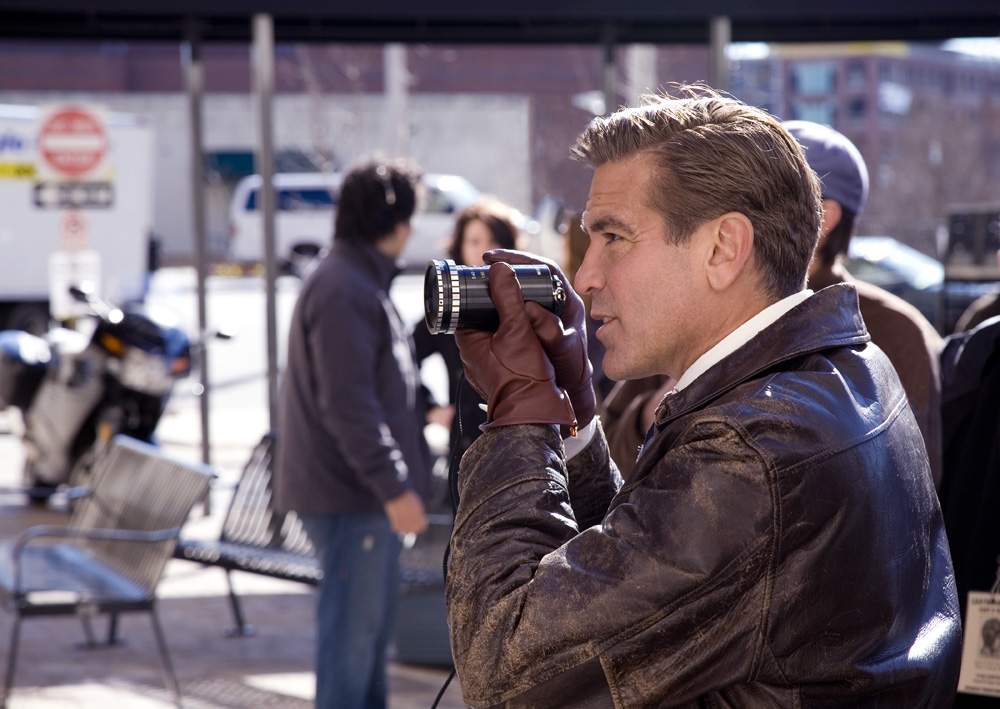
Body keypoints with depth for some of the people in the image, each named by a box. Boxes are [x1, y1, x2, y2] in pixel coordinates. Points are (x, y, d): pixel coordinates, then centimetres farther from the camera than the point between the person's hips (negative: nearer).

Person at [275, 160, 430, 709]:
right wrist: (393, 487, -25)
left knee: (374, 615, 19)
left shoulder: (363, 283, 17)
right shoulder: (343, 291, -19)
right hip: (348, 493, -11)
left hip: (368, 494, 11)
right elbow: (347, 403, -25)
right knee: (352, 623, -7)